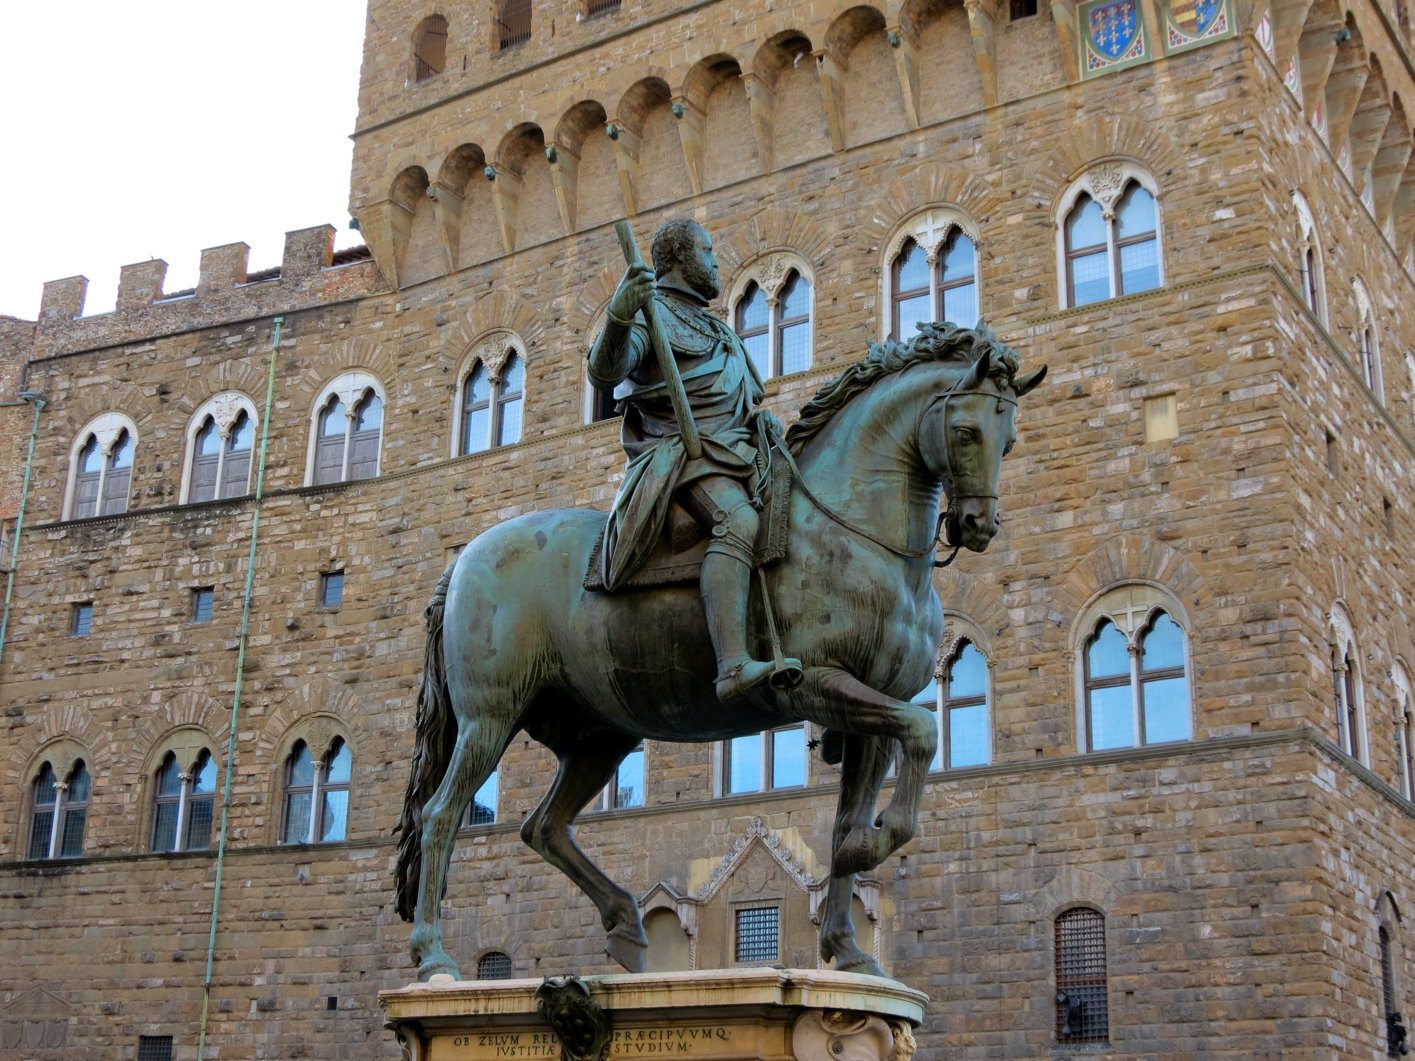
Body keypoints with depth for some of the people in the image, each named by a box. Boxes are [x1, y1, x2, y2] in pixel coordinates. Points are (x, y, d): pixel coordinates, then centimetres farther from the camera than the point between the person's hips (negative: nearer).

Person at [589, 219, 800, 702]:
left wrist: (761, 415, 16)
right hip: (686, 452, -10)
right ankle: (734, 667, -52)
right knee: (739, 521, -35)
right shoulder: (651, 314, 1)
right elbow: (605, 372, -19)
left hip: (737, 456, 10)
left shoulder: (715, 330, 31)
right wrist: (618, 317, -36)